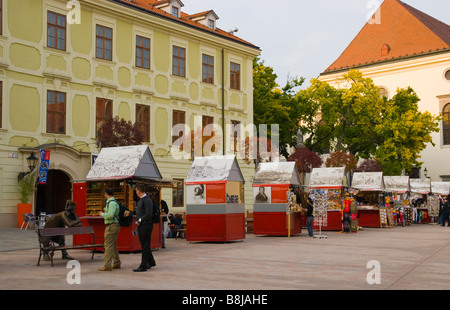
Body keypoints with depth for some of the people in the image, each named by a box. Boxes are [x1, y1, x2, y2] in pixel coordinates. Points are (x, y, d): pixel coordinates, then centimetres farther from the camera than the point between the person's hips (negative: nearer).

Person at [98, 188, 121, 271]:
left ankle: (107, 266, -12)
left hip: (112, 226, -10)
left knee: (108, 245, -11)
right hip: (113, 226, 10)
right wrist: (106, 210, 39)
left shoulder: (112, 203, -16)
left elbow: (110, 215, -27)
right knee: (113, 245, 16)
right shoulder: (111, 202, 14)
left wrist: (102, 214, -9)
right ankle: (116, 263, 24)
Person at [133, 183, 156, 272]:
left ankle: (143, 266, -2)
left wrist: (140, 220, -12)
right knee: (144, 245, 16)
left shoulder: (147, 200, -14)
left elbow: (148, 214, -22)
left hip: (146, 225, -10)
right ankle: (151, 262, 30)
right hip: (140, 226, 10)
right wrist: (137, 220, 7)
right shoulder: (140, 200, 16)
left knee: (145, 246, -5)